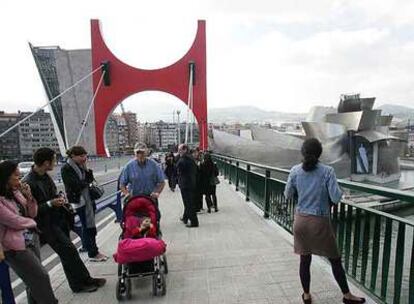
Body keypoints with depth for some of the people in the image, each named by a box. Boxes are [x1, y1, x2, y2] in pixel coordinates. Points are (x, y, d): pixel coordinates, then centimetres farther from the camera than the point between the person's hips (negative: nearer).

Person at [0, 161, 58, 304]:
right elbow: (14, 221, -17)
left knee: (34, 281, 17)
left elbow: (32, 214, 7)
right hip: (15, 246, -7)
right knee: (41, 278, -1)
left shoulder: (15, 192, 4)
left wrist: (29, 196, -9)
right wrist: (31, 222, 1)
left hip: (31, 240, 7)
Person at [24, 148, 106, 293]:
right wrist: (50, 204, -23)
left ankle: (78, 283, 29)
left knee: (67, 253, 16)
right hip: (48, 225, -8)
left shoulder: (45, 176, 5)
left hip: (59, 220, 8)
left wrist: (59, 199, 2)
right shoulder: (29, 183, -21)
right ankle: (83, 281, 13)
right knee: (70, 251, -4)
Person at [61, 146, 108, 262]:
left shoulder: (81, 166, 10)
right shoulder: (66, 169, -11)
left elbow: (90, 179, 10)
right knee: (87, 227, 1)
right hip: (78, 201, -7)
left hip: (88, 199, 7)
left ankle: (94, 251, 26)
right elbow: (76, 185, -18)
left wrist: (86, 169, -5)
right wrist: (87, 182, -2)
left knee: (91, 227, 14)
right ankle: (93, 254, 13)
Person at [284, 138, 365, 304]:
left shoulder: (295, 171, -6)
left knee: (305, 259, 16)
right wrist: (339, 190, 6)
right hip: (320, 222, -2)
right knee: (335, 260, 17)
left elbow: (287, 195, 3)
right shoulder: (327, 171, -13)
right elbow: (336, 198, -14)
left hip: (301, 220, 3)